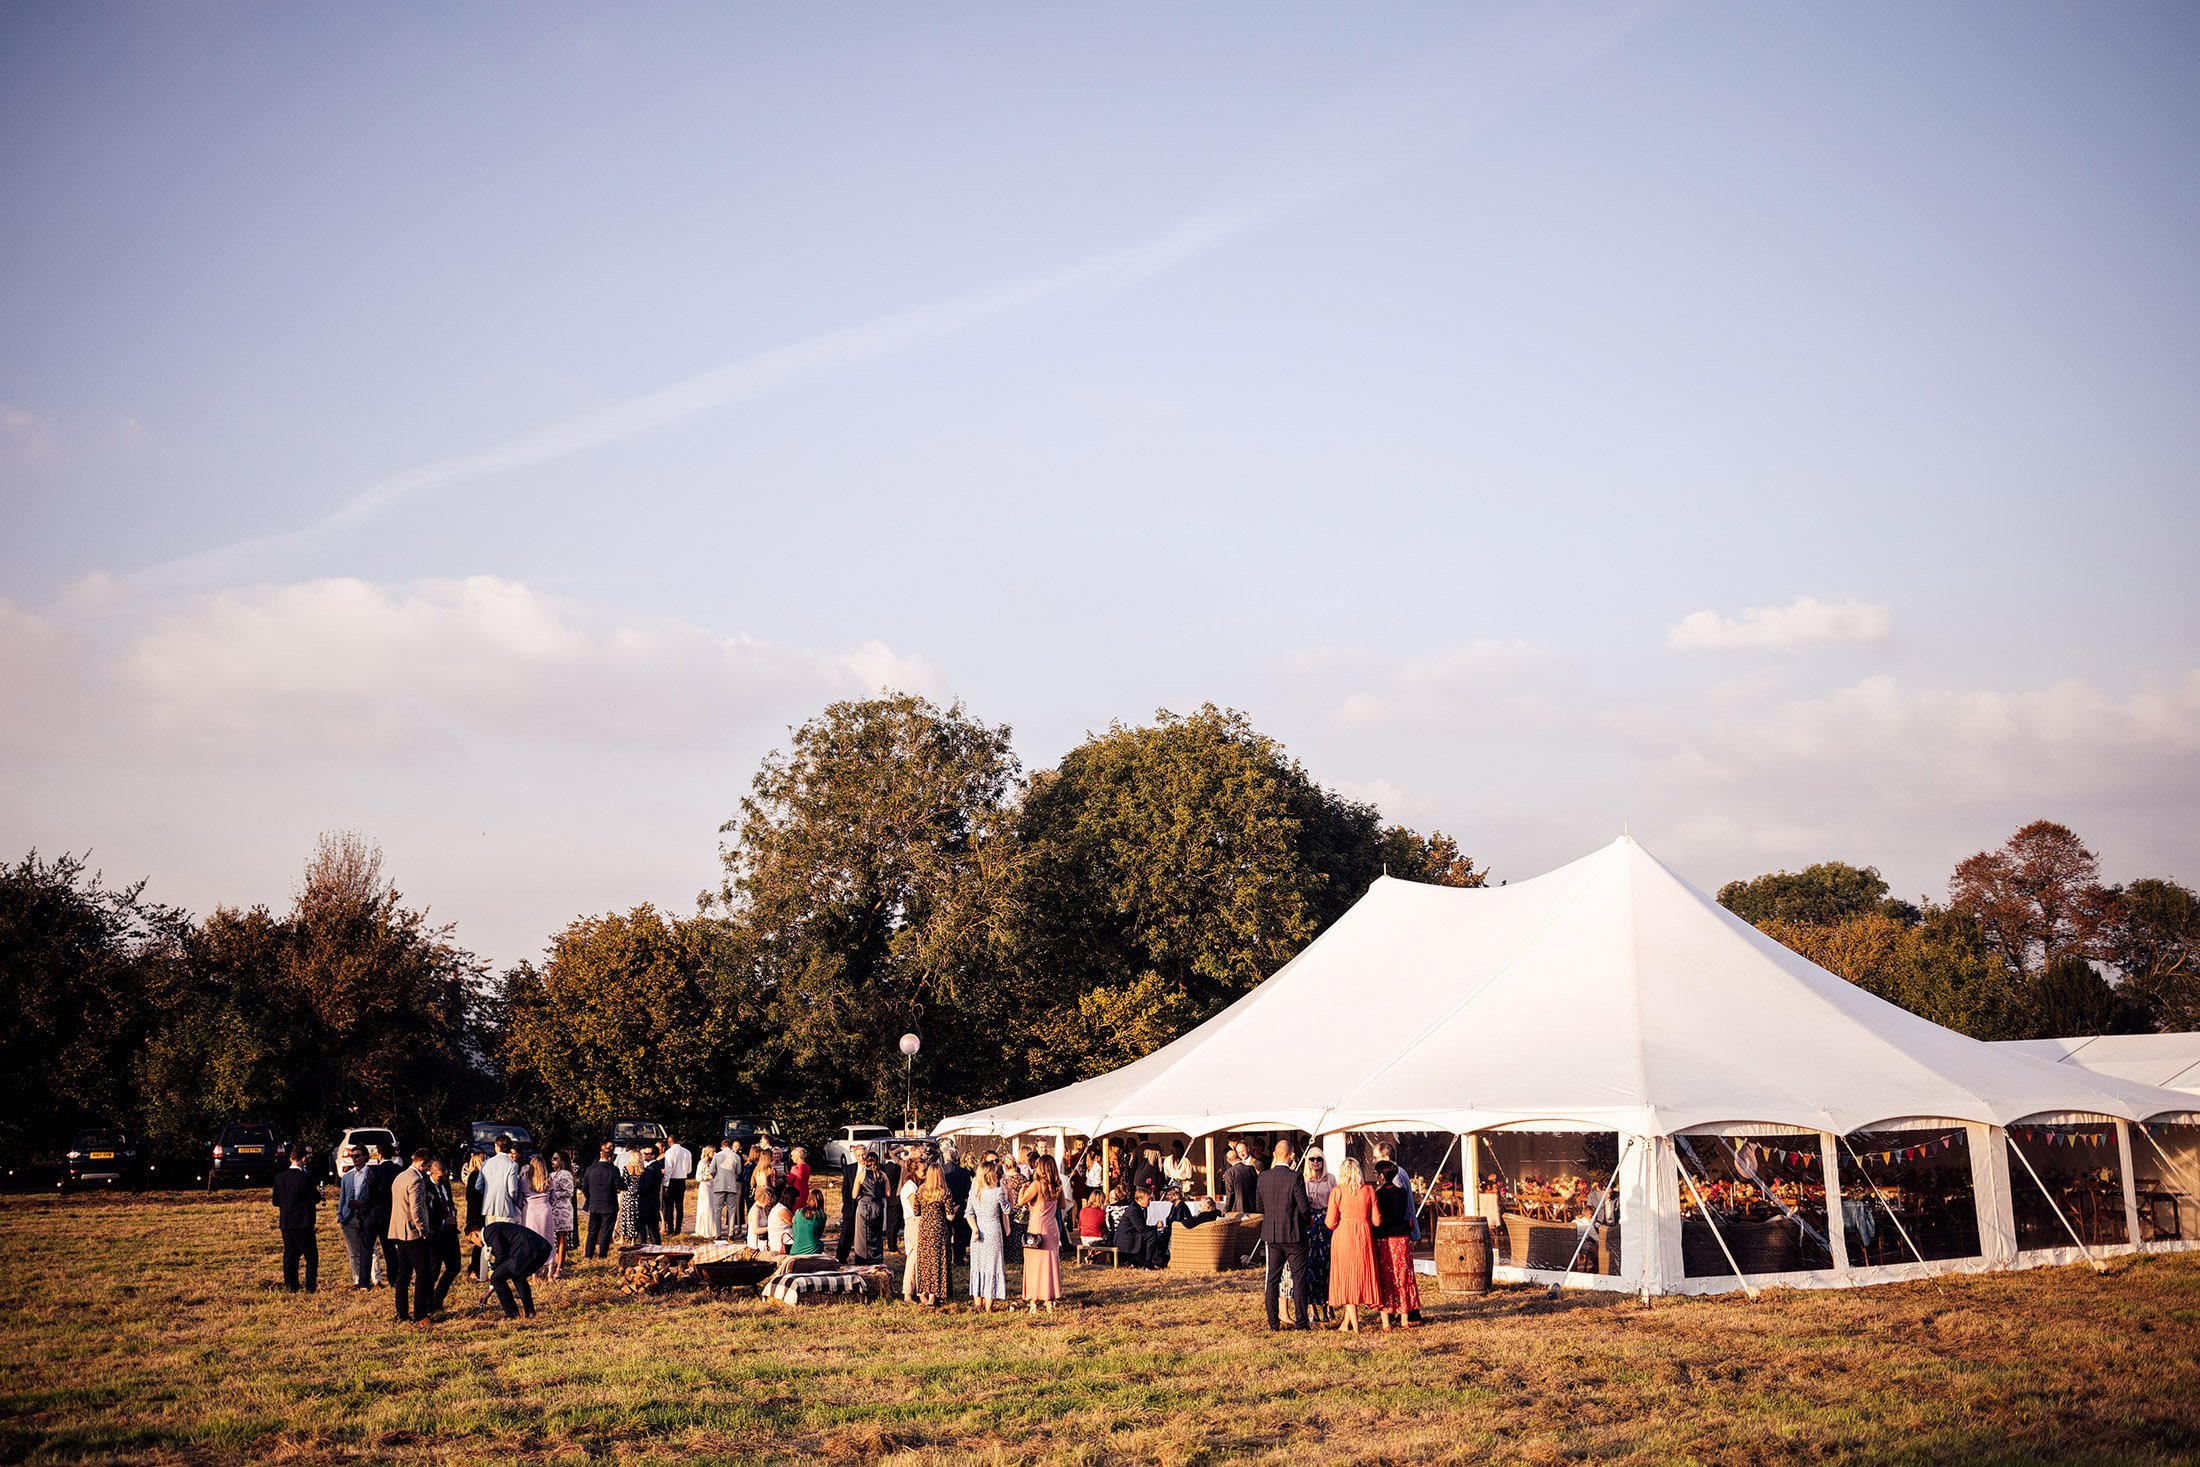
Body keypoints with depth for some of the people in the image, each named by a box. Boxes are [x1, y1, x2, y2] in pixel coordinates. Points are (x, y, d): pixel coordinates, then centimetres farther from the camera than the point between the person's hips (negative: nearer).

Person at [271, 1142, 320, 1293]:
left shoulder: (279, 1177, 0)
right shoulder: (305, 1177, -16)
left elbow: (276, 1202, 7)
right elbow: (316, 1198, -9)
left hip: (285, 1223, 5)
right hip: (303, 1224, -5)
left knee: (290, 1256, 13)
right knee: (311, 1257, 4)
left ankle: (290, 1287, 13)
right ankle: (311, 1287, 1)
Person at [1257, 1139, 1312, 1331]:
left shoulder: (1263, 1177, 0)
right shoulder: (1295, 1178, -15)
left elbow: (1259, 1206, 9)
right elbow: (1304, 1208, -15)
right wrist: (1309, 1207, 7)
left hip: (1271, 1235, 4)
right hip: (1294, 1235, -4)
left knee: (1273, 1278, 9)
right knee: (1298, 1279, 4)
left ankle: (1273, 1322, 9)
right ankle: (1300, 1321, 6)